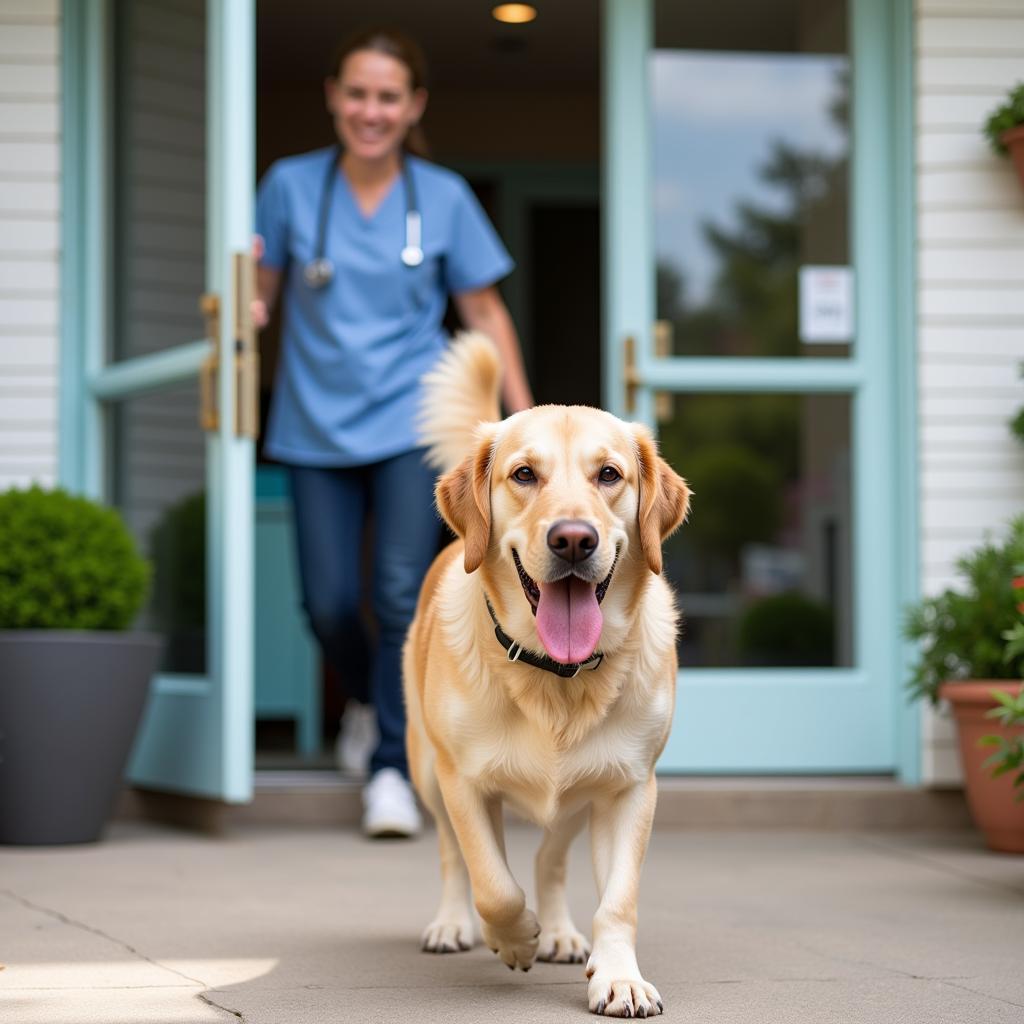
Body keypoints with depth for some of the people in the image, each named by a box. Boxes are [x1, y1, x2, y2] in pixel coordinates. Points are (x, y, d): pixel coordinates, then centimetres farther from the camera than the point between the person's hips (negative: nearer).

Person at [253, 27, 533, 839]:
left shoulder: (444, 197, 2)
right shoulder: (291, 186, 1)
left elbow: (484, 312, 6)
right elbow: (261, 292, 7)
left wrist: (525, 418, 3)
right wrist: (244, 312, -18)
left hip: (413, 422, -1)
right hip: (318, 427, 1)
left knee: (402, 595, -12)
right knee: (329, 605, 0)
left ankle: (394, 768, -3)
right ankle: (376, 701, 32)